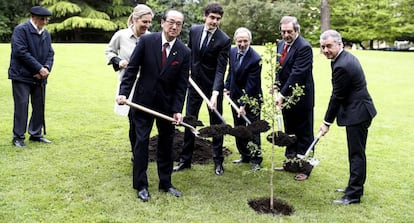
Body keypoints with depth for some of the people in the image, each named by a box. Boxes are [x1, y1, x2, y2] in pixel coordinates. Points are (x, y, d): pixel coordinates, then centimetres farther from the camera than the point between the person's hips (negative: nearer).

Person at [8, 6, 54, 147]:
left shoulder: (46, 34, 12)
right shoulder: (21, 30, -8)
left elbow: (50, 53, 11)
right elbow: (21, 52, -17)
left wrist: (46, 68, -9)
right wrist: (39, 68, -18)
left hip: (40, 77, 6)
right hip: (22, 76, -6)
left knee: (39, 106, 9)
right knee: (21, 106, -4)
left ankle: (36, 134, 22)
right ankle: (18, 137, 6)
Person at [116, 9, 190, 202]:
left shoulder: (184, 52, -6)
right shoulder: (146, 41, -9)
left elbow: (182, 84, -5)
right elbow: (132, 68, -6)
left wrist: (177, 110, -12)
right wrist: (123, 92, -15)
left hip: (167, 103, 2)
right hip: (143, 100, -2)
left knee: (166, 143, 11)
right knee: (142, 141, 2)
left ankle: (165, 183, 26)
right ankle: (141, 185, 15)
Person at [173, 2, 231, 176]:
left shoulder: (224, 40, -16)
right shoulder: (194, 30, -2)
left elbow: (220, 69, -21)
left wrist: (215, 94, -31)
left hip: (213, 86, -4)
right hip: (194, 82, 4)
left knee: (216, 124, 7)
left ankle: (218, 162, 20)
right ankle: (185, 160, 20)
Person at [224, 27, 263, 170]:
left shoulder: (255, 59, -23)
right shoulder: (232, 51, -2)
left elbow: (251, 84, -23)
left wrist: (243, 105, -24)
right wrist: (227, 86, 6)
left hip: (251, 97, -7)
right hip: (235, 96, 7)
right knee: (239, 128, 15)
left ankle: (256, 159, 14)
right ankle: (245, 155, 29)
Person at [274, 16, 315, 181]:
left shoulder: (304, 47, -18)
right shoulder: (281, 45, 8)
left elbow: (297, 74, -24)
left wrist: (282, 94, -25)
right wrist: (277, 88, 0)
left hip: (301, 98, -8)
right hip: (286, 96, 8)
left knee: (304, 134, 4)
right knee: (289, 131, 20)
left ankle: (305, 168, 15)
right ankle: (290, 160, 35)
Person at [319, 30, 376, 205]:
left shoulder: (342, 66, -23)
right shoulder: (347, 58, 9)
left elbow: (337, 97, -17)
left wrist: (327, 122, -8)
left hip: (357, 113, -11)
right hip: (358, 111, 11)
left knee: (356, 154, -2)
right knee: (356, 153, 18)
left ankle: (353, 194, 7)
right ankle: (355, 188, 31)